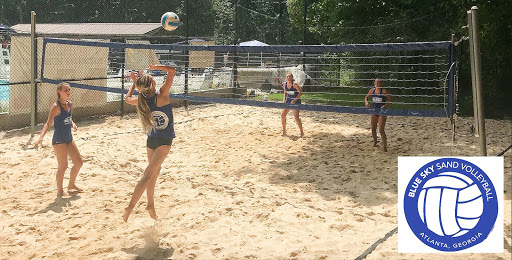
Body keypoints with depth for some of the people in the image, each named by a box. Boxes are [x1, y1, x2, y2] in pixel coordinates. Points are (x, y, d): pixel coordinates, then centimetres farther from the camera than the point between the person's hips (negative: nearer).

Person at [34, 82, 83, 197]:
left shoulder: (70, 104, 7)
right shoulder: (56, 106, -16)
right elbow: (48, 123, -22)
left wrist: (73, 124, 0)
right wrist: (41, 137, -34)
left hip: (69, 139, 8)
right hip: (59, 140, -8)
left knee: (79, 162, 12)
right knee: (63, 166, -6)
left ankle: (71, 185, 31)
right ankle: (59, 190, 12)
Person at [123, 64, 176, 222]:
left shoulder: (141, 101, -5)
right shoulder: (161, 96, -19)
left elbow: (127, 99, 20)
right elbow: (172, 70, -16)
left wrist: (134, 83, 20)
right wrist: (153, 66, -8)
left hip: (151, 139, 6)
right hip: (165, 141, -6)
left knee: (154, 172, 19)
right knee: (148, 174, -9)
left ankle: (150, 204, 30)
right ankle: (130, 206, -13)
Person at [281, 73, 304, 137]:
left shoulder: (294, 84, -19)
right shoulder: (284, 84, -2)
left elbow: (300, 92, -17)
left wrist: (295, 100, -24)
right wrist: (284, 100, 0)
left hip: (296, 101, -6)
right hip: (288, 100, 6)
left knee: (296, 117, -14)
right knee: (282, 115, 2)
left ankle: (301, 132, 0)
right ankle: (284, 131, 17)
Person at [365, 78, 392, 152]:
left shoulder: (384, 91, -11)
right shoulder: (372, 90, 3)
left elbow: (391, 100, -7)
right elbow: (366, 97, 19)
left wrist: (386, 105, -22)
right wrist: (366, 102, -2)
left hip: (382, 111, -5)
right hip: (374, 111, 5)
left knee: (381, 130, -11)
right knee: (373, 129, 13)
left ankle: (385, 146, -2)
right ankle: (375, 141, 39)